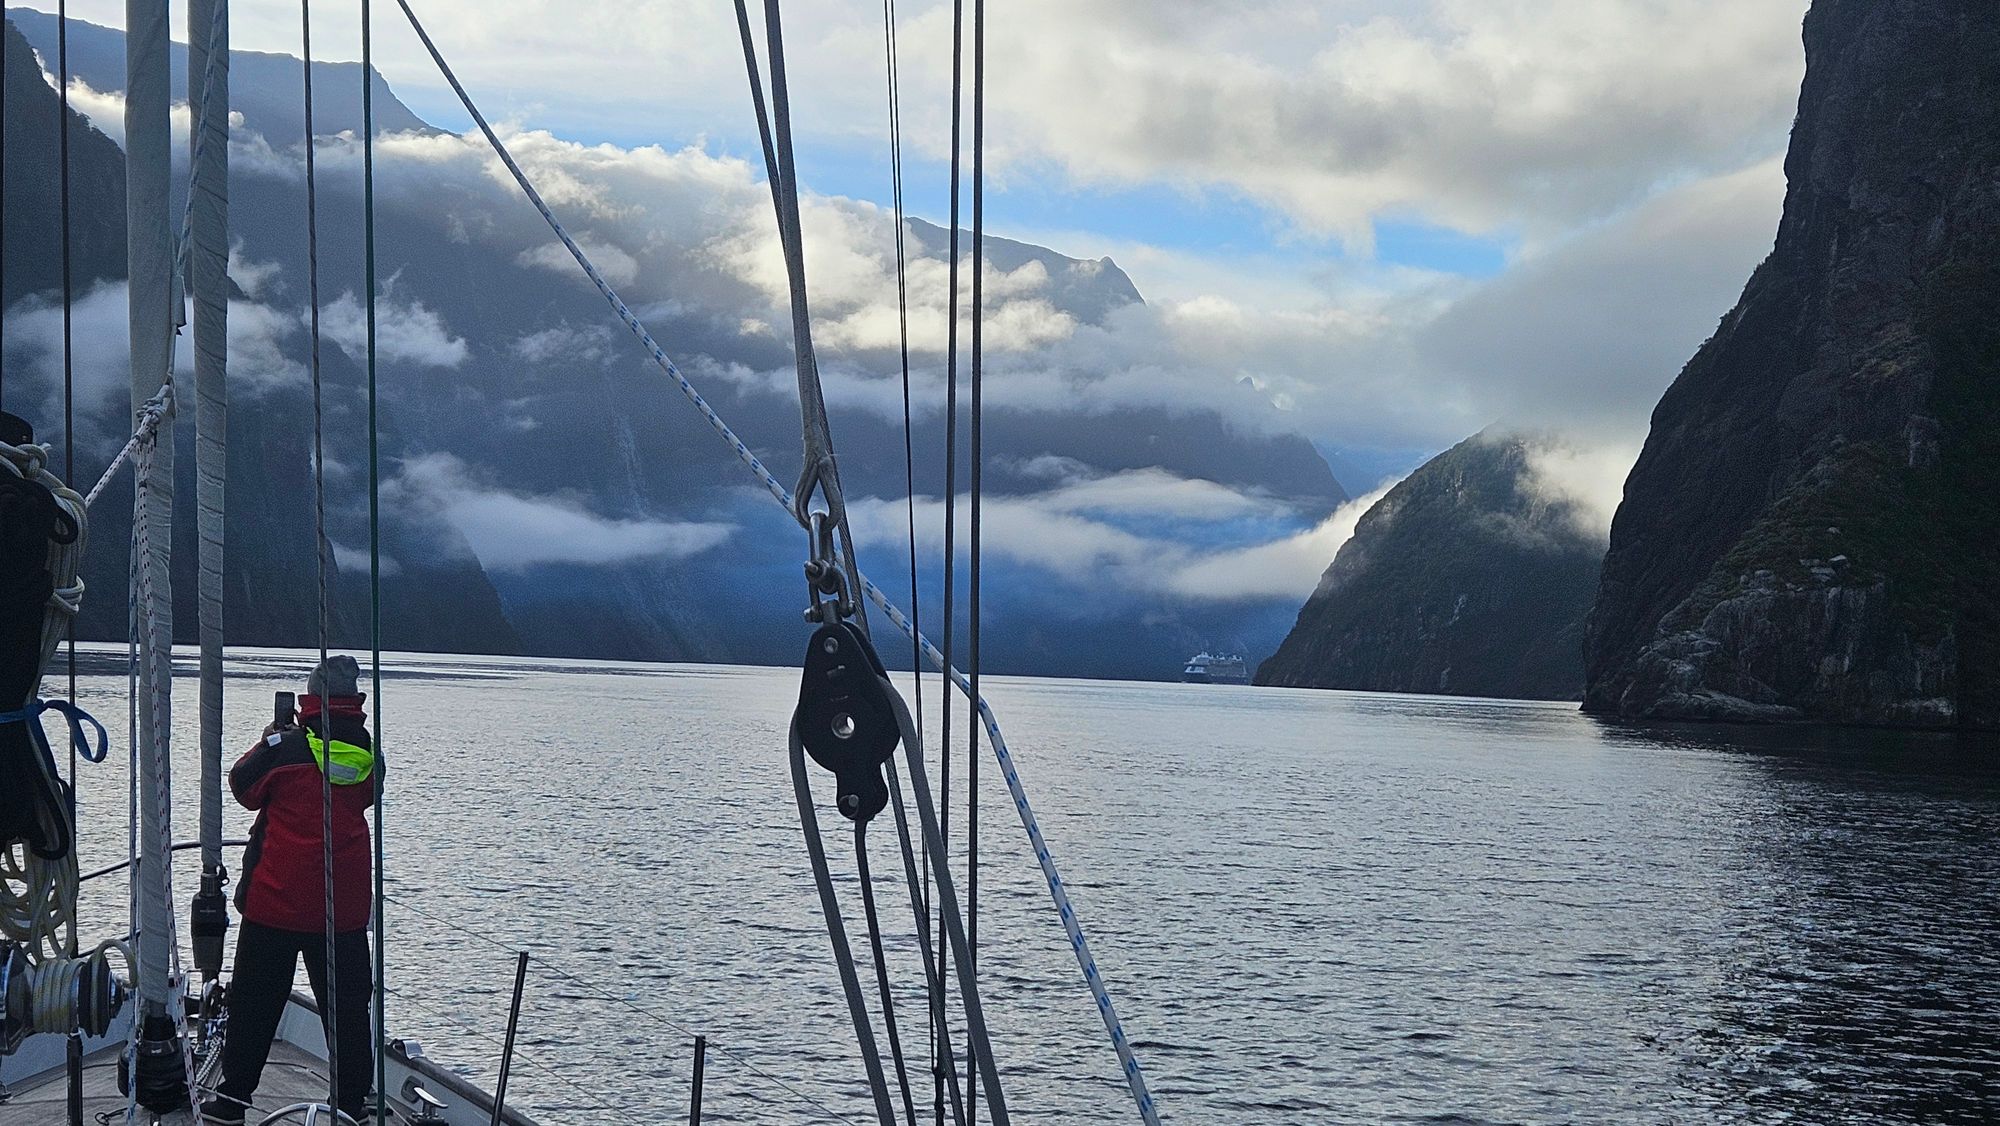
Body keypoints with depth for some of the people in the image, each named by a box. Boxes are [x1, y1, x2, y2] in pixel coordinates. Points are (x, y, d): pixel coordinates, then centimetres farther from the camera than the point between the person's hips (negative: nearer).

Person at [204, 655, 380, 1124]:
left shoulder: (286, 748, -11)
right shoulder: (369, 755, 0)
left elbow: (242, 786, 5)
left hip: (276, 901, -3)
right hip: (346, 906, 3)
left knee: (255, 1002, 9)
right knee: (347, 1005, 9)